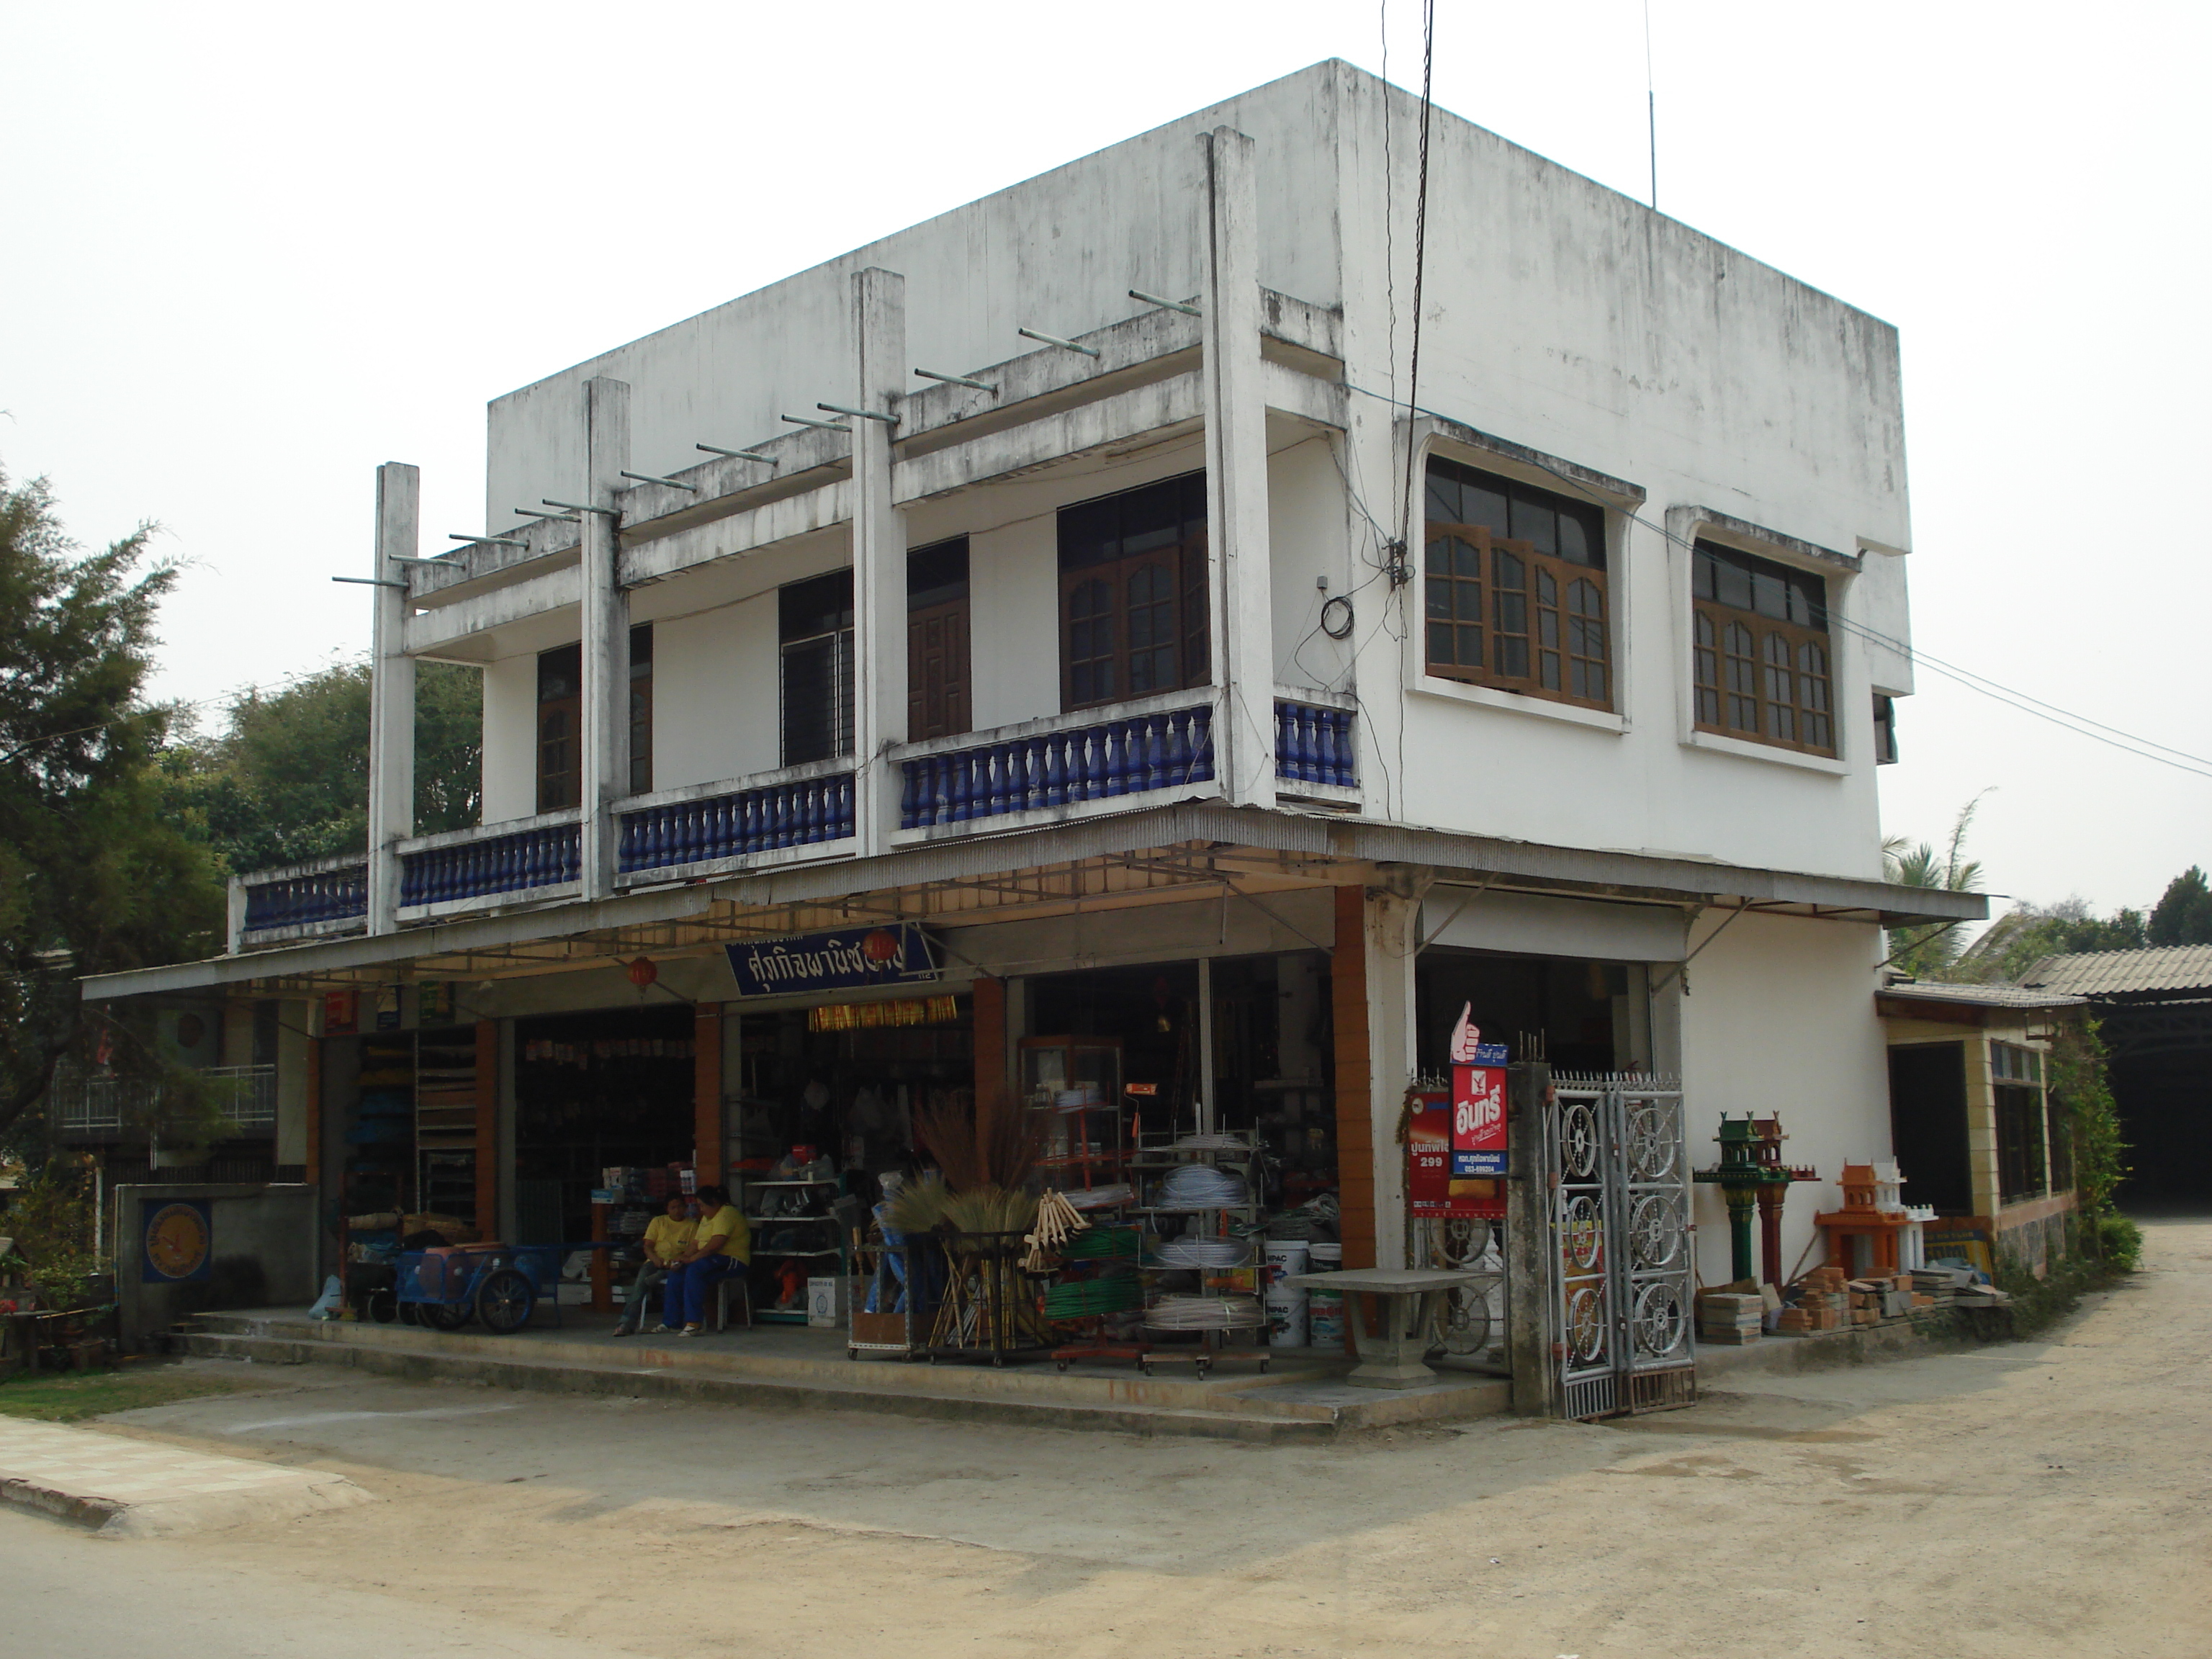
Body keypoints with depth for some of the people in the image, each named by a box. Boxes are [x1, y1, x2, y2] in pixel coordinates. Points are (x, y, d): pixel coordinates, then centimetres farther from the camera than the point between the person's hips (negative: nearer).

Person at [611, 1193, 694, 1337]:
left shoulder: (692, 1226, 13)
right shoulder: (658, 1222, 19)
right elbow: (648, 1246, 10)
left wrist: (681, 1258, -20)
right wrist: (655, 1259, -12)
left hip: (675, 1265, 0)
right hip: (655, 1262, 1)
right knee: (642, 1278, -31)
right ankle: (627, 1323, -38)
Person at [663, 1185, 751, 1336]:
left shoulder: (726, 1214, -12)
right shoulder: (707, 1217, 23)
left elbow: (716, 1243, -23)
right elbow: (696, 1242, 17)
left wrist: (694, 1258, -19)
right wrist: (684, 1258, 0)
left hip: (732, 1261, -10)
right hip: (711, 1260, 10)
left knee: (695, 1270, -32)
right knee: (676, 1275, -6)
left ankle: (693, 1323, -33)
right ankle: (673, 1322, -2)